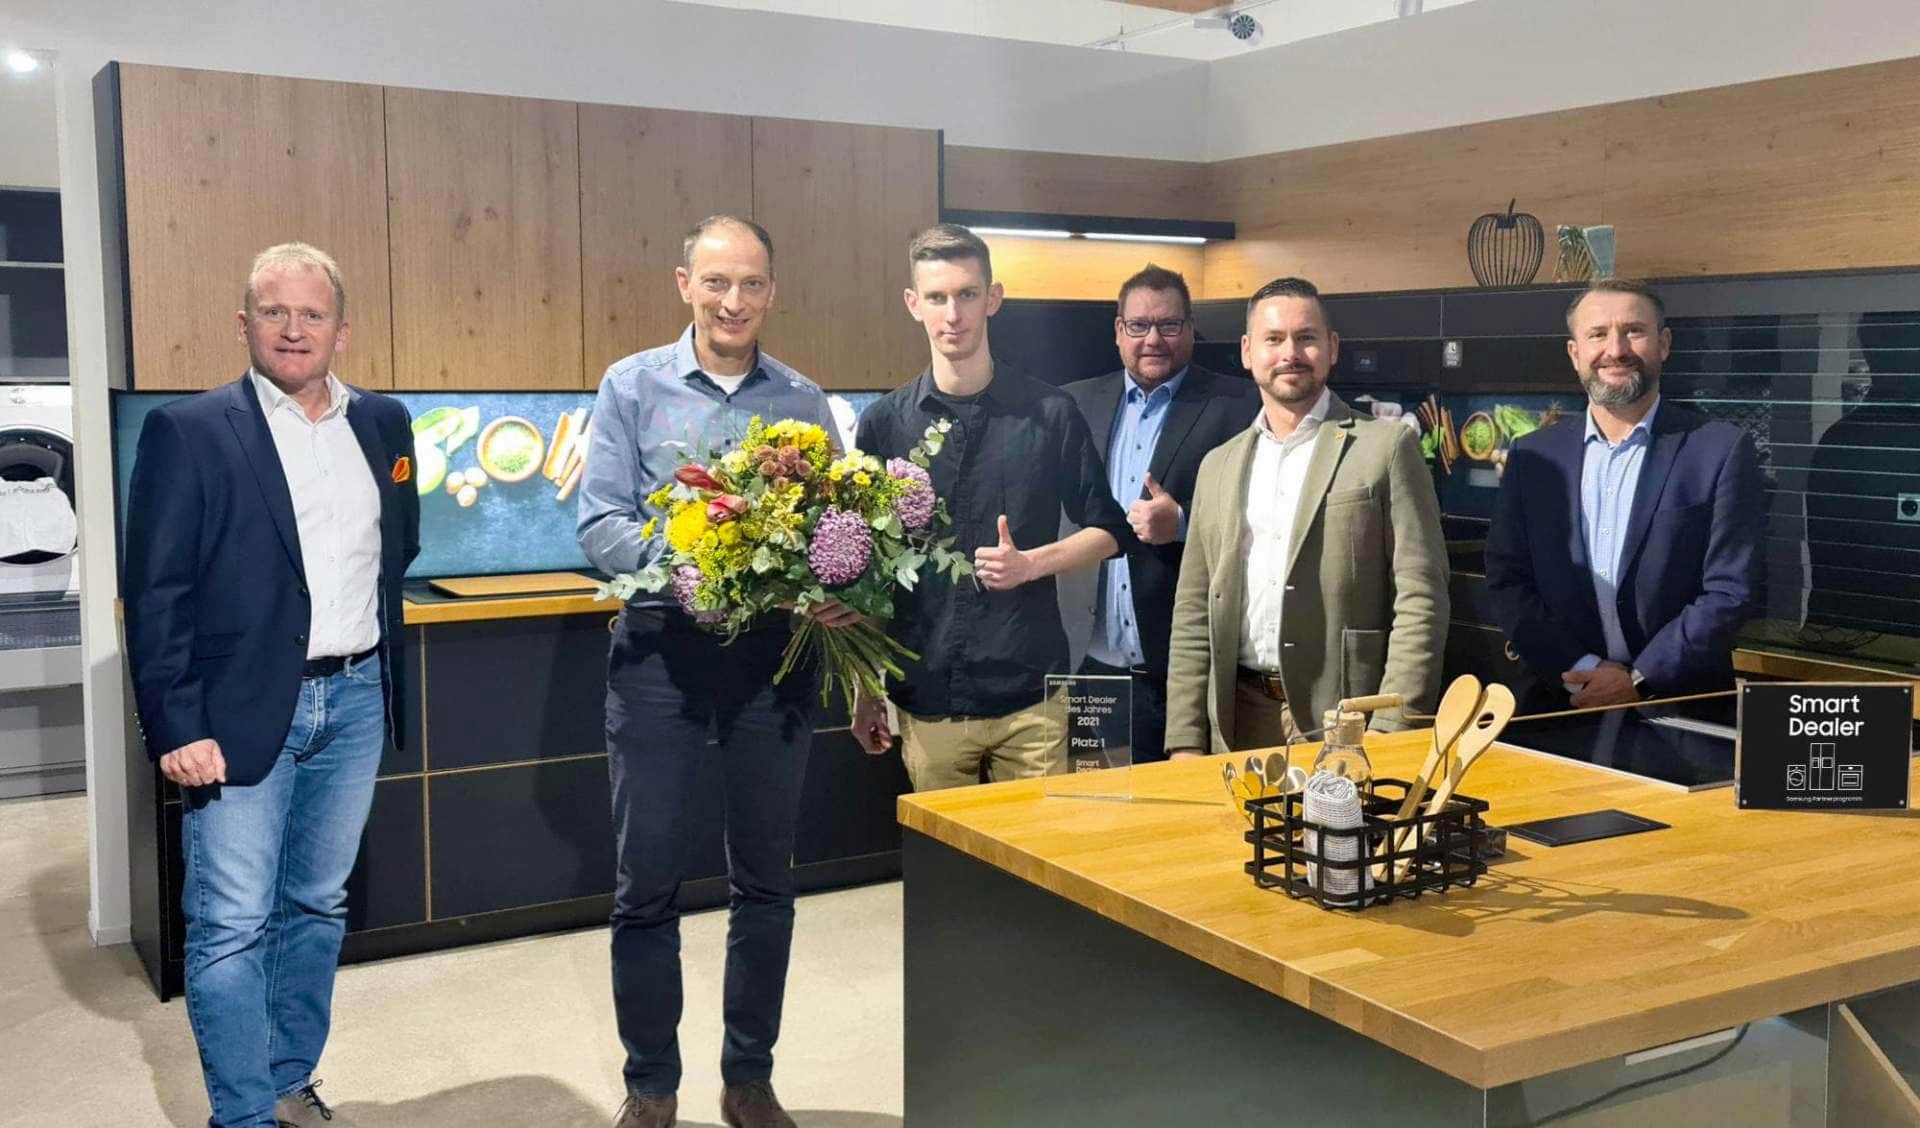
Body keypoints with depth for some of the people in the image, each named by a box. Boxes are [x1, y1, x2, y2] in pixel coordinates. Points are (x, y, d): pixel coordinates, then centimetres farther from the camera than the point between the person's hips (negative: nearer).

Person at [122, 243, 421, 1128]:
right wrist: (177, 729, -13)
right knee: (231, 927, -1)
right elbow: (156, 593, -9)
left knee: (318, 906, 15)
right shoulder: (187, 431, -7)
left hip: (356, 701, 5)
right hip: (241, 712, -5)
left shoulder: (383, 423, 8)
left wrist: (371, 630, 12)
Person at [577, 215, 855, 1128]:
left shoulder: (805, 402, 7)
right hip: (661, 653, -2)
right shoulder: (633, 386, 1)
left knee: (765, 881, 11)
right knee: (648, 884, 4)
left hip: (775, 655, 2)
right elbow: (599, 524, -6)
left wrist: (834, 594, -16)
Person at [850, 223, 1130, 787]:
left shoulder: (1050, 413, 2)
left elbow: (1107, 530, 9)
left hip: (1030, 694, -1)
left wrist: (1031, 563, -10)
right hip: (927, 701, 1)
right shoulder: (885, 422, 5)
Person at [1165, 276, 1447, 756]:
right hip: (1239, 724, 4)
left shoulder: (1387, 447, -1)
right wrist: (1185, 742, 5)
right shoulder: (1218, 467, 13)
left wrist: (1391, 736, -13)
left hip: (1346, 724, -4)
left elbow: (1421, 600, -6)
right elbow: (1193, 614, 12)